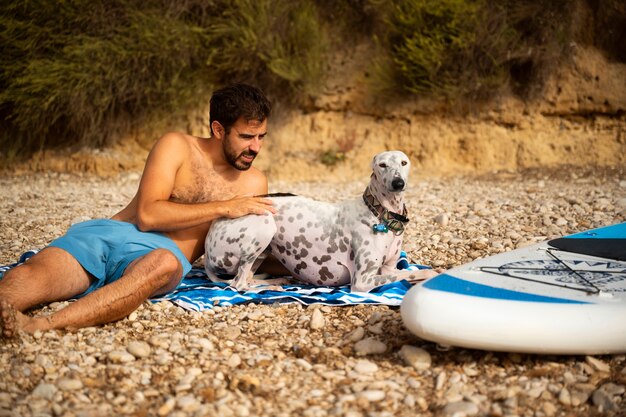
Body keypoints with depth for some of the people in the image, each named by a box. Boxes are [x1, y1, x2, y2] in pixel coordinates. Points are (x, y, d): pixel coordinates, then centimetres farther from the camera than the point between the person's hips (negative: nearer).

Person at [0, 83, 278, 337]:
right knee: (36, 272, -31)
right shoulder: (177, 146, 8)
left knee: (165, 264, -41)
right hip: (105, 233, 1)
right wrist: (224, 208, -6)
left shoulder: (254, 184, 18)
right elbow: (147, 215, -5)